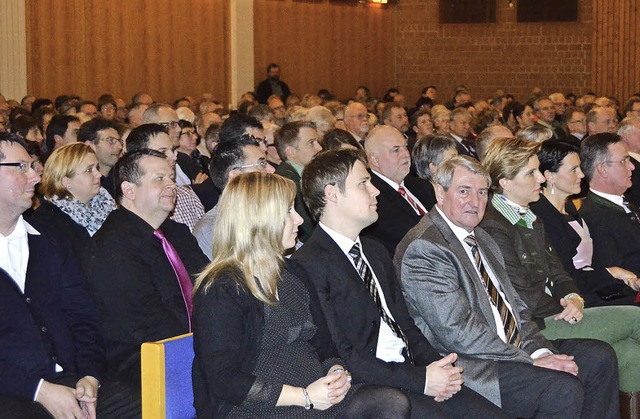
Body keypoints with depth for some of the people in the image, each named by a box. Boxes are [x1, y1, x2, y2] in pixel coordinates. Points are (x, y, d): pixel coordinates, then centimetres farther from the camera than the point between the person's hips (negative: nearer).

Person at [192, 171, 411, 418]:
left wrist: (335, 371, -2)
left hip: (314, 396, 9)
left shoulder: (291, 275, 18)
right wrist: (305, 396, -18)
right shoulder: (221, 291, -8)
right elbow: (225, 382, -15)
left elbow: (322, 344, 23)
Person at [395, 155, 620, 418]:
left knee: (600, 357, 2)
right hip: (467, 365, -10)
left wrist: (541, 351, -4)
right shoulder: (422, 248, -15)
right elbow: (459, 332, -20)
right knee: (564, 388, -25)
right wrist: (531, 362, -17)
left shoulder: (481, 238, 18)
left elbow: (514, 305, 16)